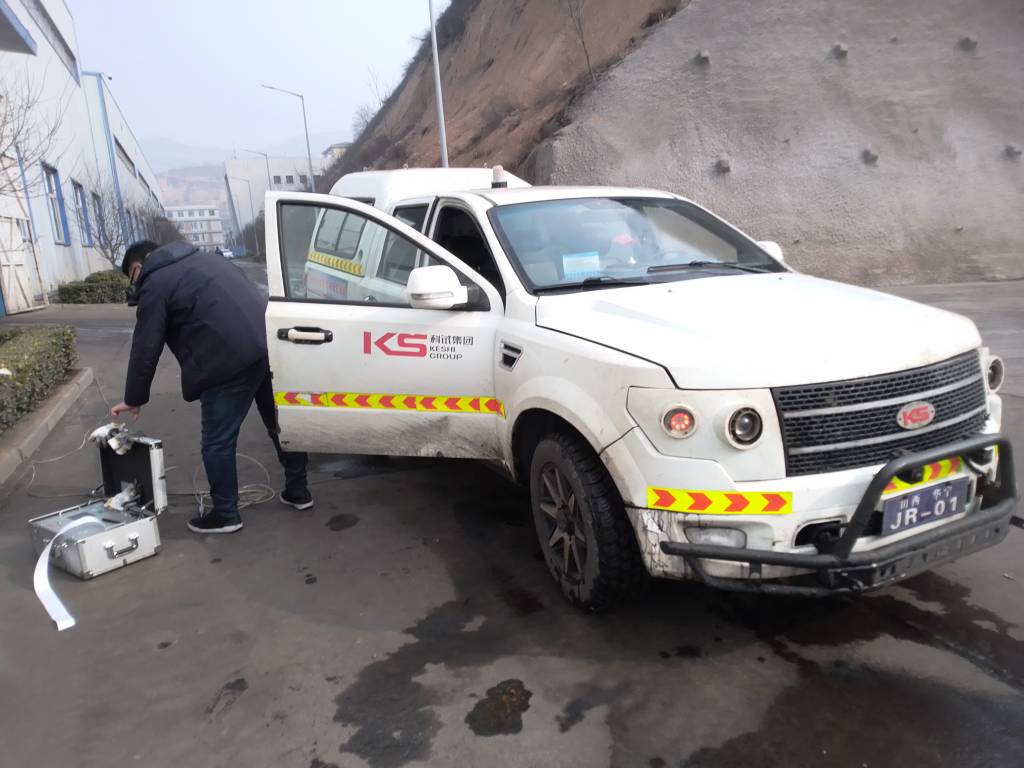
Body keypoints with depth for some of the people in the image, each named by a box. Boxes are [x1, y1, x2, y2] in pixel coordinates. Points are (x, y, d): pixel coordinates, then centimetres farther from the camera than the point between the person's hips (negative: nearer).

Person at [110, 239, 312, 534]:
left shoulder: (155, 284, 3)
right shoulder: (203, 258, 27)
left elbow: (145, 349, 2)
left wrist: (134, 398, 13)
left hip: (233, 358, -8)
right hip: (269, 342, 9)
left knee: (218, 442, 6)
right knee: (279, 422, 20)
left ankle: (225, 514, 17)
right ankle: (298, 490, 31)